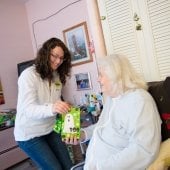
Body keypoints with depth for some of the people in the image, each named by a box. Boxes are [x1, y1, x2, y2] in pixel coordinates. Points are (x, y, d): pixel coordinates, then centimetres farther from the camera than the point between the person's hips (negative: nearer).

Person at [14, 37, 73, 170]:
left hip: (50, 130, 6)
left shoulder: (57, 76, 1)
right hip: (29, 134, -5)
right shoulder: (29, 75, -18)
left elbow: (55, 105, 7)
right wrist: (52, 108, -45)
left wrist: (63, 107, -13)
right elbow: (28, 109, -28)